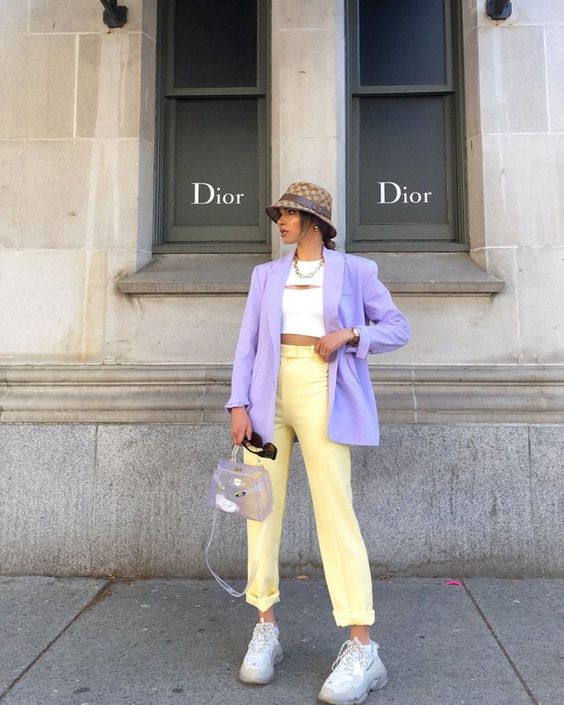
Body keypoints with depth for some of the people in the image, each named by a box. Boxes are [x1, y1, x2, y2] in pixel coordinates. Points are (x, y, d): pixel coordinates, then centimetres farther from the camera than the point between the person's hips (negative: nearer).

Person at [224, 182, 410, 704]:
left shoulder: (354, 271, 9)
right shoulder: (266, 274, 17)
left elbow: (398, 328, 10)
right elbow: (248, 342, 10)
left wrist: (349, 335, -8)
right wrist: (239, 404, -2)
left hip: (321, 391, -3)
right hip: (269, 390, 4)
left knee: (335, 511, -9)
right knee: (263, 506, 2)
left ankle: (363, 649, -2)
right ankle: (266, 630, 16)